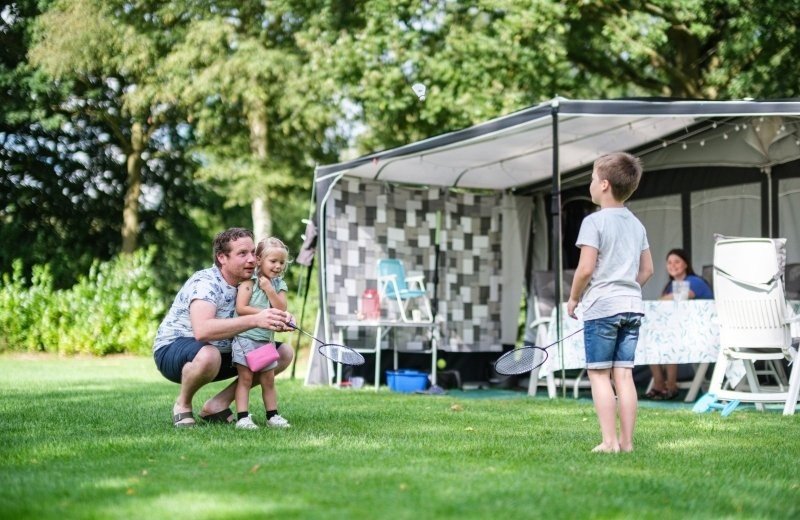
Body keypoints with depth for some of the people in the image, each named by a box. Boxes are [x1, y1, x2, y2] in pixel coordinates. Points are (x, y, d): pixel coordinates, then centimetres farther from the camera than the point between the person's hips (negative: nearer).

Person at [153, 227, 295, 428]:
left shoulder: (249, 283, 0)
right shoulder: (206, 282, -25)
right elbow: (202, 330, -43)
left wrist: (280, 321, -25)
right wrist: (255, 320, -47)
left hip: (222, 352, 8)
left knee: (284, 353, 0)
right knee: (208, 356, -43)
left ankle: (218, 404, 1)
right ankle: (182, 404, -10)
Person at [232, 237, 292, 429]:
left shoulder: (279, 285, 8)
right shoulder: (249, 281, -7)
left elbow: (281, 309, -5)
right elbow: (241, 308, -15)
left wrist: (269, 289, -12)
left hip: (266, 339, 5)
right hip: (245, 336, -5)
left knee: (268, 379, 10)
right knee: (245, 378, -7)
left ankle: (272, 416, 17)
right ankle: (242, 417, -8)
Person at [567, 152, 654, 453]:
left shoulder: (594, 222, -9)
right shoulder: (637, 224, 13)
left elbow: (586, 268, -13)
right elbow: (647, 269, 15)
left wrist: (573, 298, 0)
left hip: (601, 306, -6)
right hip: (632, 306, 6)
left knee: (599, 373, -2)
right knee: (624, 374, 6)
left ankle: (610, 441, -7)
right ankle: (626, 440, 4)